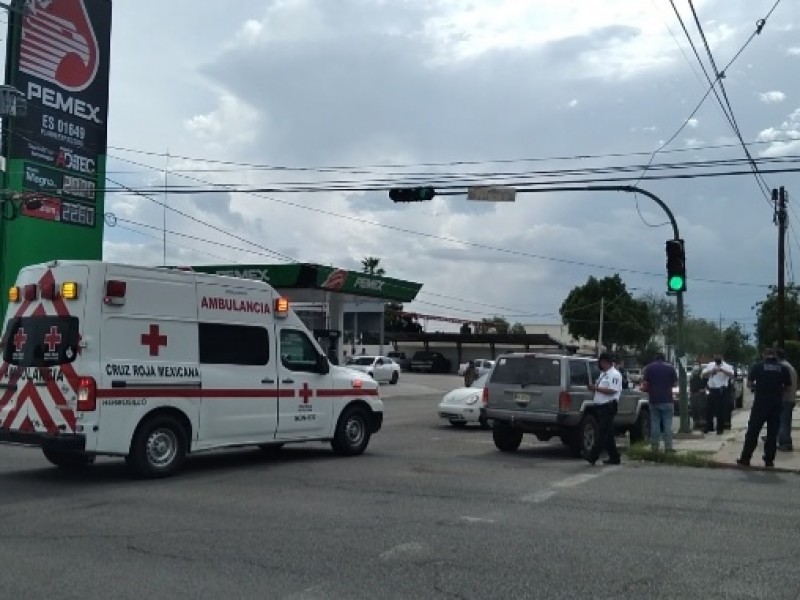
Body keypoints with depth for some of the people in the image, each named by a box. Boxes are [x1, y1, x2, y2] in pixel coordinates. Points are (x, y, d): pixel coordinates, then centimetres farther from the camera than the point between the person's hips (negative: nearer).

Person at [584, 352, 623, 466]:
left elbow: (611, 391, -20)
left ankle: (592, 456, -15)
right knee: (607, 434, 10)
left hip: (608, 406, -10)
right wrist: (593, 388, 5)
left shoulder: (614, 375, -9)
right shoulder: (603, 374, 20)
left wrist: (596, 388, -18)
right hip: (600, 406, 10)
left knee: (603, 433, -9)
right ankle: (614, 457, 15)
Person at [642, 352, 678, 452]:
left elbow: (645, 383, -4)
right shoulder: (670, 368, 2)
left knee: (655, 424, 6)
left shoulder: (649, 368, 1)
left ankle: (655, 447, 7)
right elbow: (675, 383, 4)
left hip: (654, 400, 1)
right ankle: (668, 447, -1)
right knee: (667, 424, 2)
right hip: (667, 399, -1)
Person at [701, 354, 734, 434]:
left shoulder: (726, 366, -2)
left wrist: (722, 370, -32)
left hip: (722, 390, -4)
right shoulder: (710, 365, 10)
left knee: (720, 410, 0)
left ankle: (720, 429, 10)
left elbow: (731, 374, -19)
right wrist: (711, 371, -12)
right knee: (709, 409, 7)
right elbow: (704, 374, 5)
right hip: (712, 390, 4)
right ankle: (709, 427, 21)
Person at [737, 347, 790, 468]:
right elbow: (787, 386, 5)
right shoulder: (783, 368, 3)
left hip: (760, 403, -2)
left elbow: (749, 384, -4)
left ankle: (745, 458, 4)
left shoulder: (757, 366, -3)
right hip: (777, 403, 2)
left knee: (753, 431, 4)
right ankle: (769, 460, 10)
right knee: (772, 432, 8)